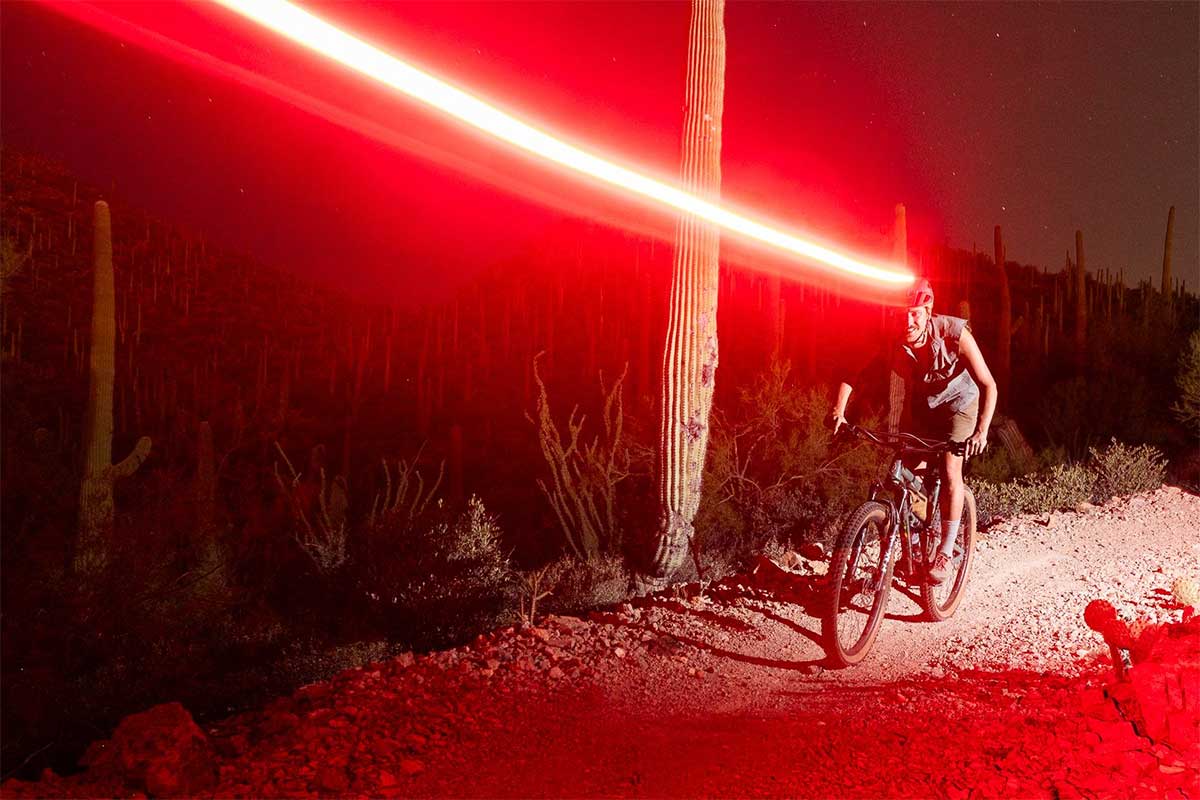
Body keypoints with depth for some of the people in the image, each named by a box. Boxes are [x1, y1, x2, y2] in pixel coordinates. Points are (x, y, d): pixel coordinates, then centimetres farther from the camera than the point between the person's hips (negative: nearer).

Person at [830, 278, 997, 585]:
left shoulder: (953, 334, -33)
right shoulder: (890, 342, -26)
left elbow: (988, 385, -31)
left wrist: (981, 430, -43)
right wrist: (839, 411, -33)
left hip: (958, 403, -3)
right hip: (920, 406, 3)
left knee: (949, 470, -17)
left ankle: (945, 552, -5)